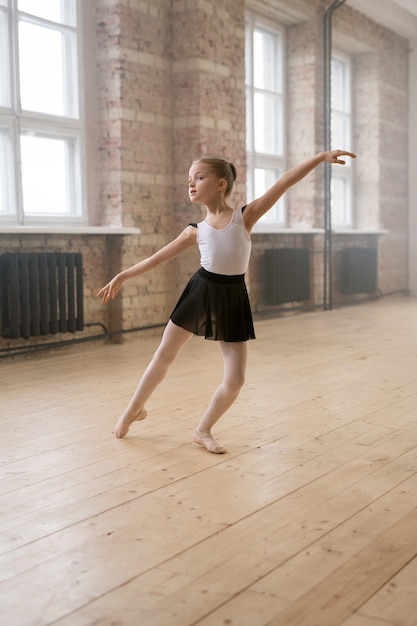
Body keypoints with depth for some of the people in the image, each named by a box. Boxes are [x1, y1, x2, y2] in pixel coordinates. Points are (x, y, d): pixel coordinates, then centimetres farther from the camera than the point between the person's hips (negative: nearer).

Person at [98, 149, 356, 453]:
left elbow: (284, 183, -16)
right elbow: (157, 258, 8)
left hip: (232, 300, -1)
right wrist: (122, 276, 11)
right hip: (200, 293, 2)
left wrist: (322, 156, -22)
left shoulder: (246, 216, -9)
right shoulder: (196, 231, -1)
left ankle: (203, 431, 21)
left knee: (235, 381, -3)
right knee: (164, 356, 13)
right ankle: (134, 409, 37)